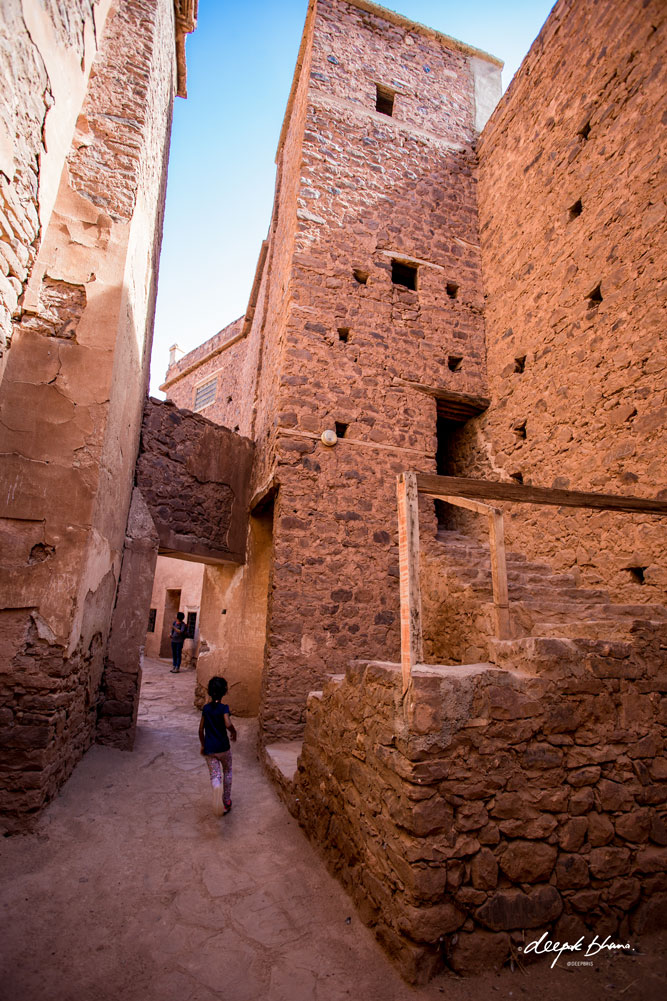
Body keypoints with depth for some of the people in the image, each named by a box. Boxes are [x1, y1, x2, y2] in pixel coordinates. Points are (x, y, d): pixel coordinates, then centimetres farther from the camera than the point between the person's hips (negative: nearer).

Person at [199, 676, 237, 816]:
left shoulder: (206, 708, 0)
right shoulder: (224, 707, -14)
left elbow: (201, 729, 4)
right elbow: (228, 724, -30)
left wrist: (203, 745, 17)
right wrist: (234, 732, -9)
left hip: (209, 749, 2)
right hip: (223, 747, -2)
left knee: (215, 775, 3)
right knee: (227, 772, 22)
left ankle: (217, 787, -31)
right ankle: (226, 801, 29)